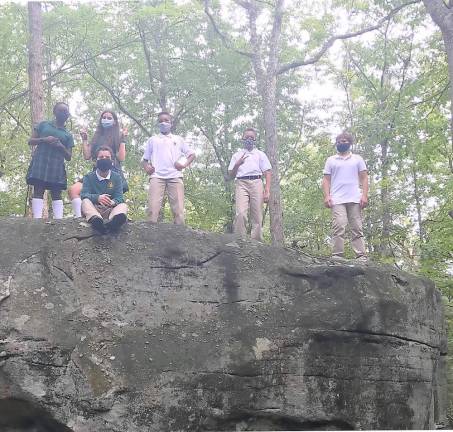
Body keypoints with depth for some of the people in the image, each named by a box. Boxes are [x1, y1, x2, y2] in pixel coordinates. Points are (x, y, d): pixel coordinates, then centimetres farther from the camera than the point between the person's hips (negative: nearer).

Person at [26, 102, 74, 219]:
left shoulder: (68, 135, 17)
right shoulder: (43, 125, 15)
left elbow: (69, 157, 13)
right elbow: (30, 141, 10)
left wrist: (61, 147, -6)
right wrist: (44, 139, -8)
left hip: (57, 165, 2)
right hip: (40, 161, -2)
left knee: (56, 193, -7)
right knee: (38, 190, -12)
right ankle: (37, 220, -21)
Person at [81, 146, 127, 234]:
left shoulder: (116, 177, 11)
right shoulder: (89, 177, 8)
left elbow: (119, 197, -1)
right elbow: (84, 195, -8)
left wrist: (113, 202, -29)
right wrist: (97, 198, -32)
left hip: (110, 209, 1)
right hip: (93, 209, -1)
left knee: (123, 206, -27)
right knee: (85, 202, -29)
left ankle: (114, 220, -68)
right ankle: (96, 220, -66)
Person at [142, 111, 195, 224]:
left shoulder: (178, 139, 24)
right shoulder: (152, 140, 24)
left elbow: (192, 154, 25)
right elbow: (145, 158, 23)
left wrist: (185, 164, 5)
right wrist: (146, 167, 1)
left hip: (175, 177, 1)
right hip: (157, 177, 0)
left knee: (178, 210, -11)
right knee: (153, 209, -17)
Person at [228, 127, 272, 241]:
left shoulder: (260, 154, 20)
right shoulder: (237, 155, 23)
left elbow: (268, 173, 11)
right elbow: (231, 175, 18)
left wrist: (267, 190, -4)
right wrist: (237, 164, -2)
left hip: (256, 183, 0)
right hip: (241, 184, 0)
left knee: (257, 217, -7)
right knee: (240, 214, -19)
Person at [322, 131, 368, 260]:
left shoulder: (357, 159, 17)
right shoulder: (331, 160, 17)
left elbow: (364, 178, 11)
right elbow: (326, 180, 11)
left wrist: (364, 195, -2)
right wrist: (327, 196, -4)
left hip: (355, 200, 1)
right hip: (337, 200, -1)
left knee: (357, 229, -2)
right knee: (338, 227, -13)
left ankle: (362, 257, -5)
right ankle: (337, 256, -15)